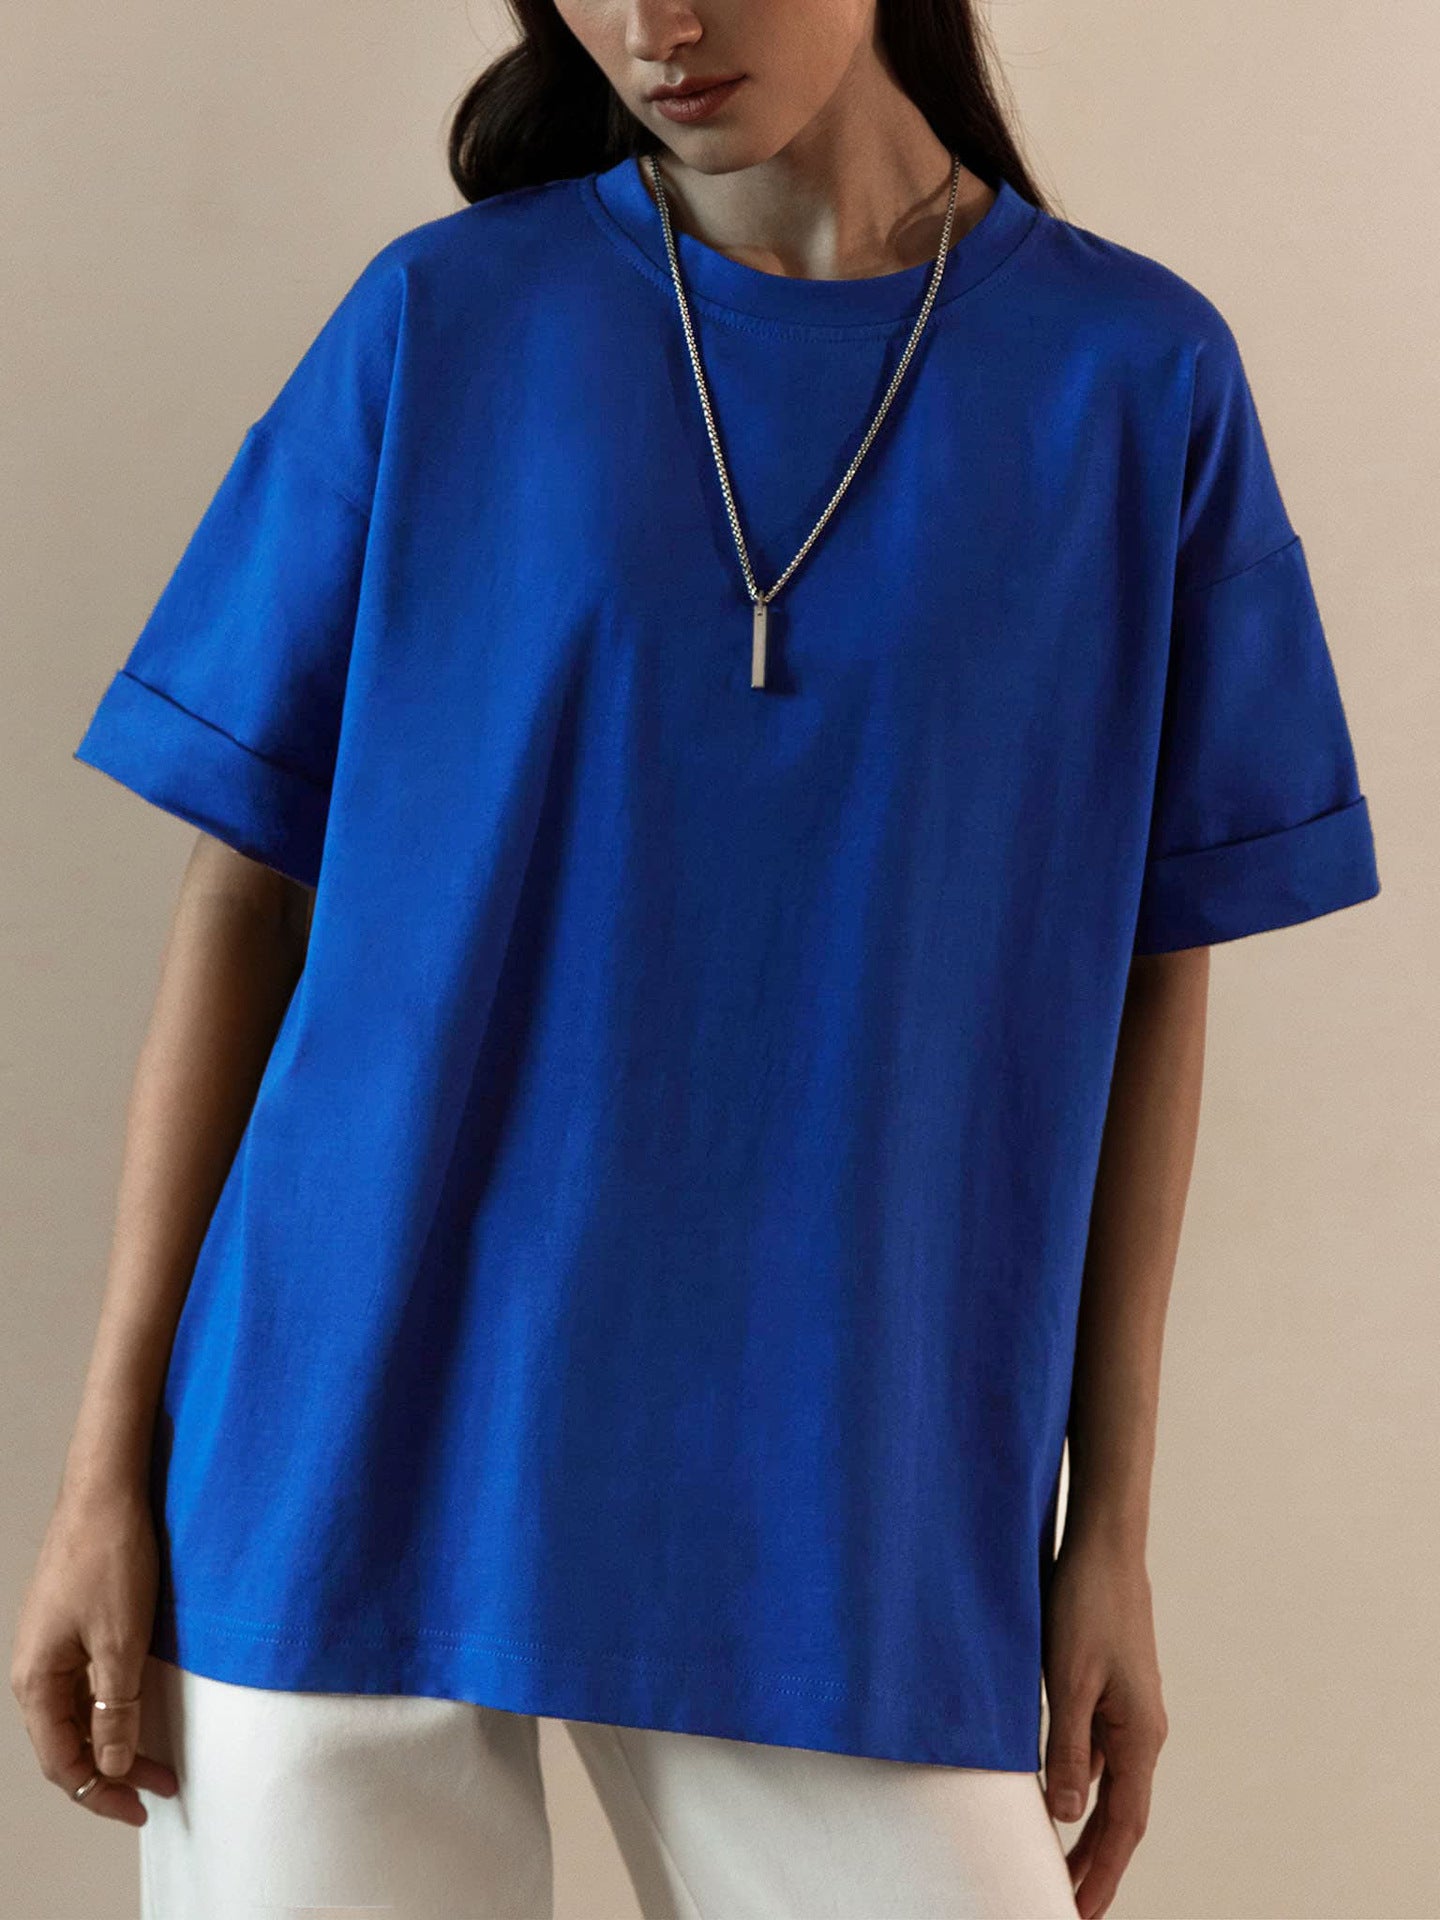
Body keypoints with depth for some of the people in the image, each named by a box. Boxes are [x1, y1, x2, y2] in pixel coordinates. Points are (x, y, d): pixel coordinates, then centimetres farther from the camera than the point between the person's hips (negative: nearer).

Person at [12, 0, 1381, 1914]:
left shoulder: (1139, 375, 2)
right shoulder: (440, 323, 2)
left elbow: (1150, 968, 4)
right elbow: (246, 894, 2)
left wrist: (1111, 1525, 4)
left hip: (835, 1515, 0)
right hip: (356, 1459, 0)